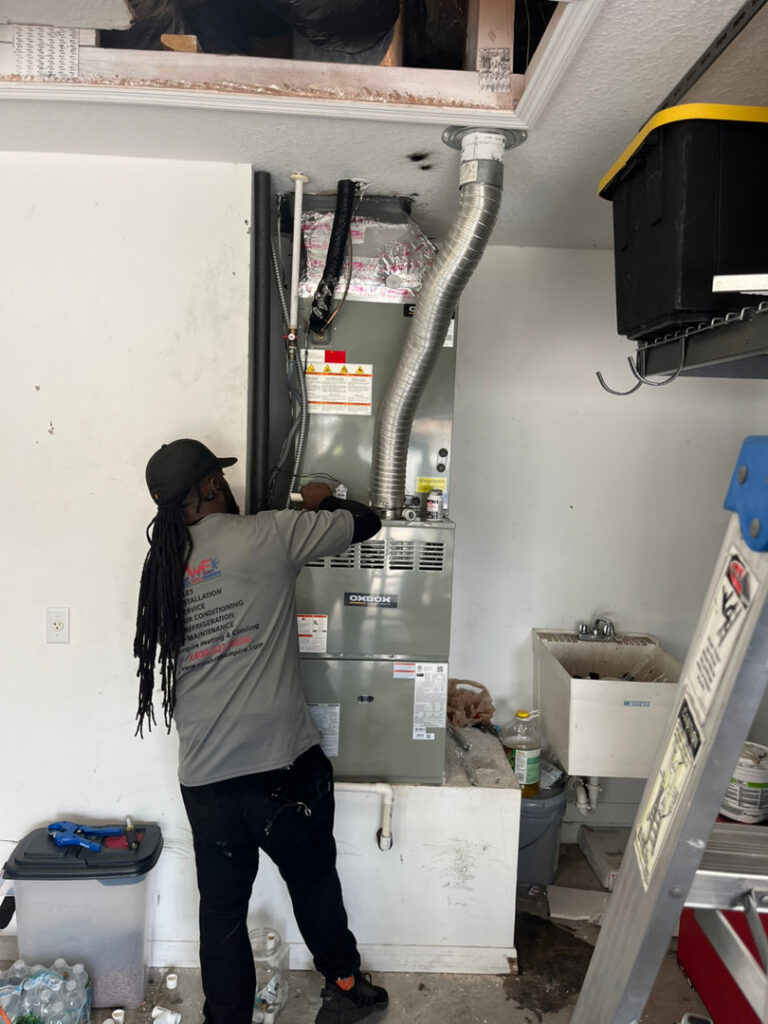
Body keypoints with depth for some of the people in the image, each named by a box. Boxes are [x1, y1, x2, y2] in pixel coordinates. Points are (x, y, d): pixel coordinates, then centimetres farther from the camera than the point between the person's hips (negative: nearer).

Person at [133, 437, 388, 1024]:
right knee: (313, 881, 21)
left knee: (222, 908, 18)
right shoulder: (267, 536, -11)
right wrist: (322, 500, 16)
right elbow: (366, 522, -5)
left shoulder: (163, 564, 6)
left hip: (203, 776, 4)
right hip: (281, 764, -3)